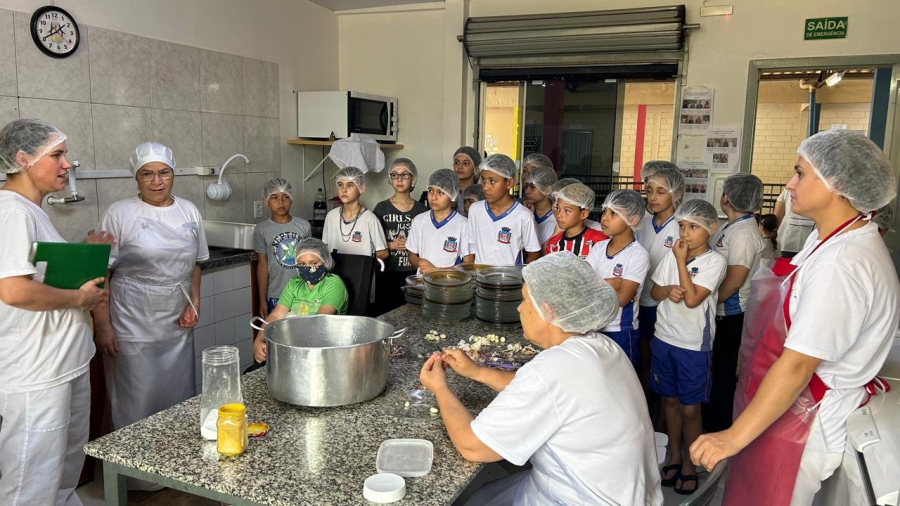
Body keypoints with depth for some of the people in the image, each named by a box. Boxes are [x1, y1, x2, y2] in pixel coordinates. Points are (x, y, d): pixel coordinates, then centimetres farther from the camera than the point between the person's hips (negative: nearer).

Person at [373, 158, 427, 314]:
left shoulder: (422, 210, 4)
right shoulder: (381, 208, 2)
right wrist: (391, 245, -13)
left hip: (413, 273, 1)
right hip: (387, 272, 0)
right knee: (384, 314, 1)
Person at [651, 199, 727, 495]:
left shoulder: (714, 261, -12)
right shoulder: (671, 255, 3)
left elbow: (692, 299, -22)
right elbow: (655, 291, 8)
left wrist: (681, 261, -17)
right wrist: (668, 290, -14)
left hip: (694, 346, -5)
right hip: (664, 339, 5)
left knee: (690, 409, 6)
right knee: (670, 401, 16)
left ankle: (689, 466, 24)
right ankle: (674, 458, 31)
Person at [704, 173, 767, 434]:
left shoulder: (744, 232, -20)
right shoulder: (731, 227, 8)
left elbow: (734, 279, -23)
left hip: (726, 313, -9)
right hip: (717, 310, 9)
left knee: (722, 369, 6)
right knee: (712, 365, 20)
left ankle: (718, 426, 22)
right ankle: (709, 416, 36)